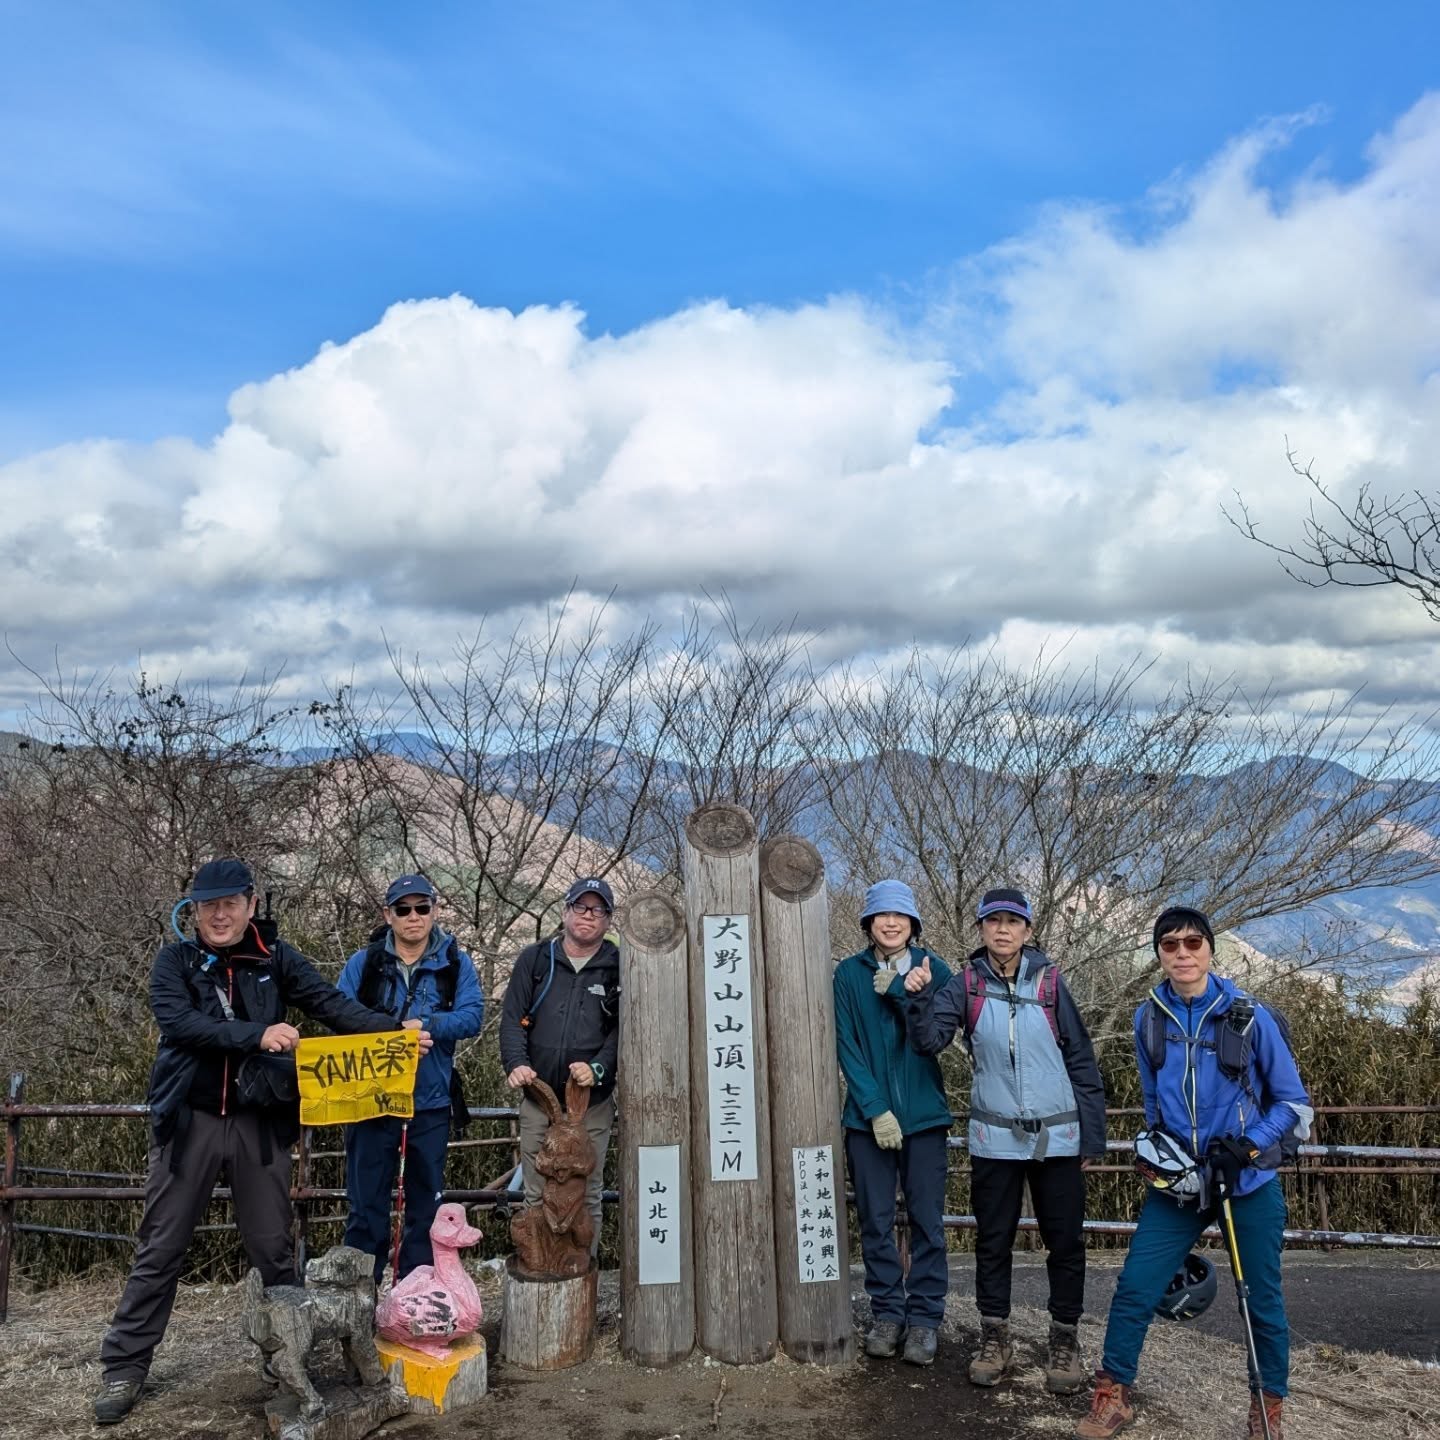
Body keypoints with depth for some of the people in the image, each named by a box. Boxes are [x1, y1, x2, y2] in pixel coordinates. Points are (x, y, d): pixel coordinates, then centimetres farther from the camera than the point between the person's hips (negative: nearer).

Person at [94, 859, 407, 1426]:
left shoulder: (275, 958, 1)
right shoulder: (175, 960, -2)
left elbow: (330, 1003, -8)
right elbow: (177, 1020, -18)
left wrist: (392, 1030, -22)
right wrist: (257, 1035, -28)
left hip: (260, 1122, 1)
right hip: (190, 1120, -1)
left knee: (272, 1246, 11)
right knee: (161, 1248, 9)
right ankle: (125, 1366, 23)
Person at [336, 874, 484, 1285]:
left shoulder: (456, 963, 1)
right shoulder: (363, 963, 2)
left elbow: (472, 1016, -10)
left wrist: (425, 1025, -25)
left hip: (431, 1101, 1)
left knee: (425, 1201, 11)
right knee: (366, 1198, 4)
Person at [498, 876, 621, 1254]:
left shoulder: (618, 967, 1)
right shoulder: (534, 959, 4)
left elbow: (623, 1029, -3)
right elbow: (512, 1018, 2)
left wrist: (599, 1068, -18)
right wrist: (516, 1062, -14)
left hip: (593, 1102, -1)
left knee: (588, 1195, 8)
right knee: (536, 1195, 9)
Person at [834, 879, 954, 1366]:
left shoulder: (933, 969, 2)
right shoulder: (850, 973, 1)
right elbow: (847, 1046, -4)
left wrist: (899, 992, -15)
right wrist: (875, 1109, -11)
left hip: (924, 1115, 0)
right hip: (867, 1117, 0)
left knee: (927, 1221, 4)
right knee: (875, 1222, 7)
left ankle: (924, 1317, 16)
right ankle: (886, 1312, 21)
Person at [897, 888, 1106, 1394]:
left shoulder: (1050, 983, -4)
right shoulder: (967, 985, -2)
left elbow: (1082, 1062, 1)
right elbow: (930, 1040, -10)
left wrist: (1092, 1137, 1)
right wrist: (919, 998, -28)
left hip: (1057, 1137, 0)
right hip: (995, 1138, 1)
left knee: (1065, 1242, 8)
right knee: (993, 1241, 11)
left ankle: (1064, 1341, 26)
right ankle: (995, 1338, 28)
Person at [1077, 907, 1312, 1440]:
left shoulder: (1249, 1016, -12)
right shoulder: (1148, 1018, -2)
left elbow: (1295, 1104, -4)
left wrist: (1246, 1147, -16)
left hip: (1249, 1184, -2)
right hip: (1177, 1183, 2)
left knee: (1263, 1302, 9)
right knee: (1133, 1290, -2)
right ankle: (1113, 1397, 15)